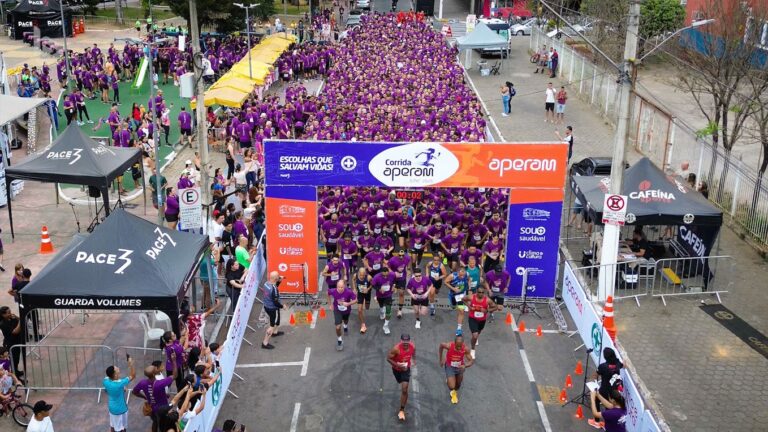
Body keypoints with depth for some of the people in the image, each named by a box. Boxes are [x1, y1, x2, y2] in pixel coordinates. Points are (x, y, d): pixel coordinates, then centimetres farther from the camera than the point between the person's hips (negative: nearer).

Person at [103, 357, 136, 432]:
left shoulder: (106, 380, -18)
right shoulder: (119, 383, -37)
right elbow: (133, 376, -27)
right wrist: (131, 364, -30)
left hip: (111, 407, 6)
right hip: (120, 409, -6)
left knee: (113, 425, 27)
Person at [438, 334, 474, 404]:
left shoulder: (465, 349, -29)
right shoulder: (449, 346, -33)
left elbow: (471, 361, -21)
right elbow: (441, 345, -10)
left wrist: (465, 366, -43)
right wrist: (441, 359, -2)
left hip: (460, 367, 2)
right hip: (450, 367, -2)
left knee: (458, 385, 21)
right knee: (451, 387, -11)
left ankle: (455, 392, 58)